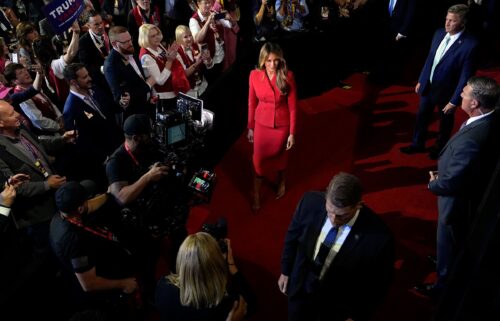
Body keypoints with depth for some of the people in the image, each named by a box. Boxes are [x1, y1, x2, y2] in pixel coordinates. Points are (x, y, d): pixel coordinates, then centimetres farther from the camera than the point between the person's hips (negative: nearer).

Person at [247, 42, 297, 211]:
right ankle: (256, 194, 28)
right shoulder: (254, 75, -12)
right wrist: (250, 127, 4)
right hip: (262, 124, 1)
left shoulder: (287, 76, -18)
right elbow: (252, 103, -2)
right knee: (259, 159, 7)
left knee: (280, 156, 21)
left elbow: (293, 106, -12)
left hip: (282, 125, -1)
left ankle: (281, 181, 51)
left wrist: (292, 133, -10)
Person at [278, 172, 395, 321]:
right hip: (300, 288, 2)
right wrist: (285, 271, 6)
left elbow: (377, 283, -13)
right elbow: (292, 236, -4)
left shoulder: (379, 237, -32)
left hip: (338, 306, -2)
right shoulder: (311, 202, -24)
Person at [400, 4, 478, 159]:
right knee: (421, 116, 20)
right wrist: (421, 80, 11)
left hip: (446, 91, -5)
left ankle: (440, 148, 43)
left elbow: (465, 76, -21)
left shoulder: (470, 44, -26)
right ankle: (418, 144, 41)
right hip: (428, 85, 5)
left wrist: (454, 101, -18)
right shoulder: (439, 33, -7)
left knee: (445, 122, 19)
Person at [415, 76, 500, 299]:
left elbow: (451, 182, -31)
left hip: (459, 201, -8)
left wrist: (432, 184, -11)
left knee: (449, 245, 18)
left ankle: (444, 285, 43)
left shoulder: (471, 139, -41)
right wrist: (442, 172, -3)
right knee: (457, 243, 33)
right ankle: (447, 263, 60)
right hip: (475, 193, 8)